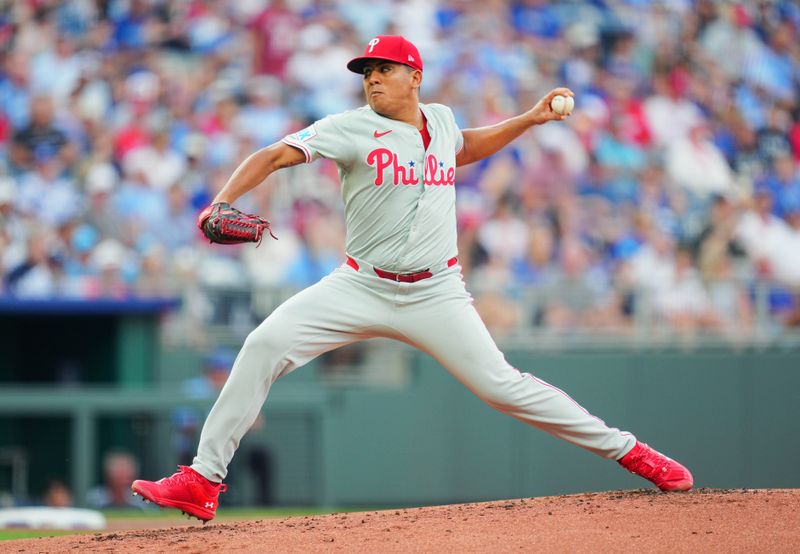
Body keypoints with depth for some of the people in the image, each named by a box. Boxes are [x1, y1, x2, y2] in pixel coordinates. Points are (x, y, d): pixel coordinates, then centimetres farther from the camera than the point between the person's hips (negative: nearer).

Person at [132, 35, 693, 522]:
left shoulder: (440, 119, 7)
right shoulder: (351, 129, -6)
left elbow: (464, 149, 32)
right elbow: (275, 155, -16)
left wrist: (530, 118, 23)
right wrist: (223, 203, -31)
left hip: (435, 295, 1)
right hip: (362, 287, -1)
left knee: (501, 384, -7)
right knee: (265, 345, -18)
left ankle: (626, 450, 6)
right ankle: (203, 480, -14)